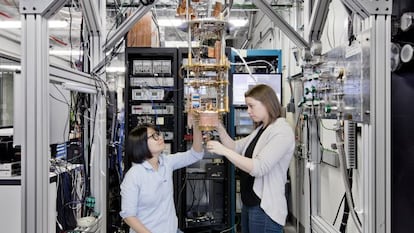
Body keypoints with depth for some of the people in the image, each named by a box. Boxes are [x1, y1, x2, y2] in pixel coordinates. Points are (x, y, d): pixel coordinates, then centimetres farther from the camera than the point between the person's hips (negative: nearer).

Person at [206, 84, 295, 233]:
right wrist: (219, 128, -1)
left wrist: (224, 151, -24)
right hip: (249, 204, 9)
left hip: (265, 209, -8)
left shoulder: (282, 132, -16)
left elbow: (258, 168, -24)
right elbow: (236, 147, 13)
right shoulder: (261, 129, 13)